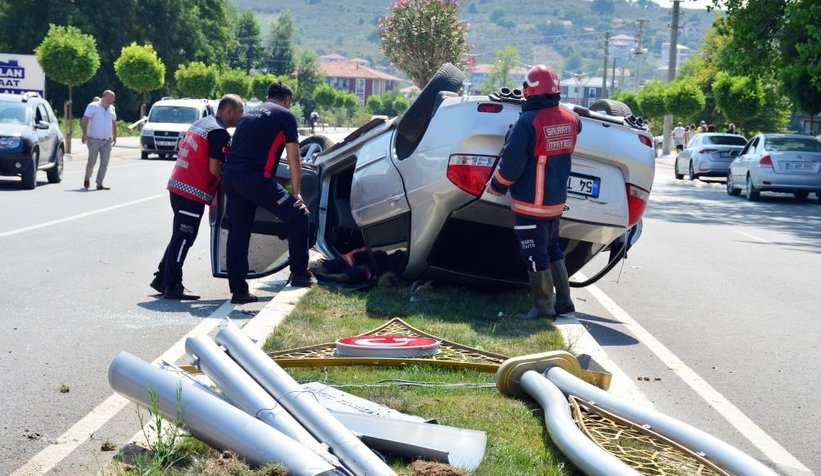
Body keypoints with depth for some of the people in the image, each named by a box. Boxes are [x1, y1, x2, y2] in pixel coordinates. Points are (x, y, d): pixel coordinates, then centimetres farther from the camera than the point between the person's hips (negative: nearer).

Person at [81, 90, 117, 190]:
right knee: (92, 162, 0)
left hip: (107, 141, 5)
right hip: (94, 140, -5)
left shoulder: (111, 108, 13)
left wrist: (114, 136, 18)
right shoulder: (93, 106, -5)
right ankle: (87, 179, 24)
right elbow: (85, 120, -11)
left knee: (104, 163, -2)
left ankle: (99, 184, 2)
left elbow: (114, 123, 23)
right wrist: (85, 134, -20)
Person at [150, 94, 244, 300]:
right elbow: (214, 168, -18)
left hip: (178, 185, 9)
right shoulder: (219, 132, -12)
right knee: (183, 239, -5)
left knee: (179, 236, 17)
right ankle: (173, 286, -2)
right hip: (193, 192, -9)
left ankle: (162, 278, 20)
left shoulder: (200, 123, 17)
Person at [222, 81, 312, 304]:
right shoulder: (285, 115, 6)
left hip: (230, 175, 7)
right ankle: (299, 273, 7)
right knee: (298, 216, 5)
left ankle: (238, 290, 13)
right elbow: (293, 158, 4)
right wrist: (296, 193, 9)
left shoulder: (250, 114, 26)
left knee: (238, 232, 12)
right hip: (256, 177, -7)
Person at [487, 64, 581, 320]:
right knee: (552, 249, 21)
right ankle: (564, 301, 24)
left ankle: (543, 306, 9)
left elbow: (511, 164, -21)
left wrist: (496, 186, -4)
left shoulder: (528, 122, -21)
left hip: (530, 203, -7)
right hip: (557, 201, 7)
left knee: (535, 255, 3)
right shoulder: (570, 119, 0)